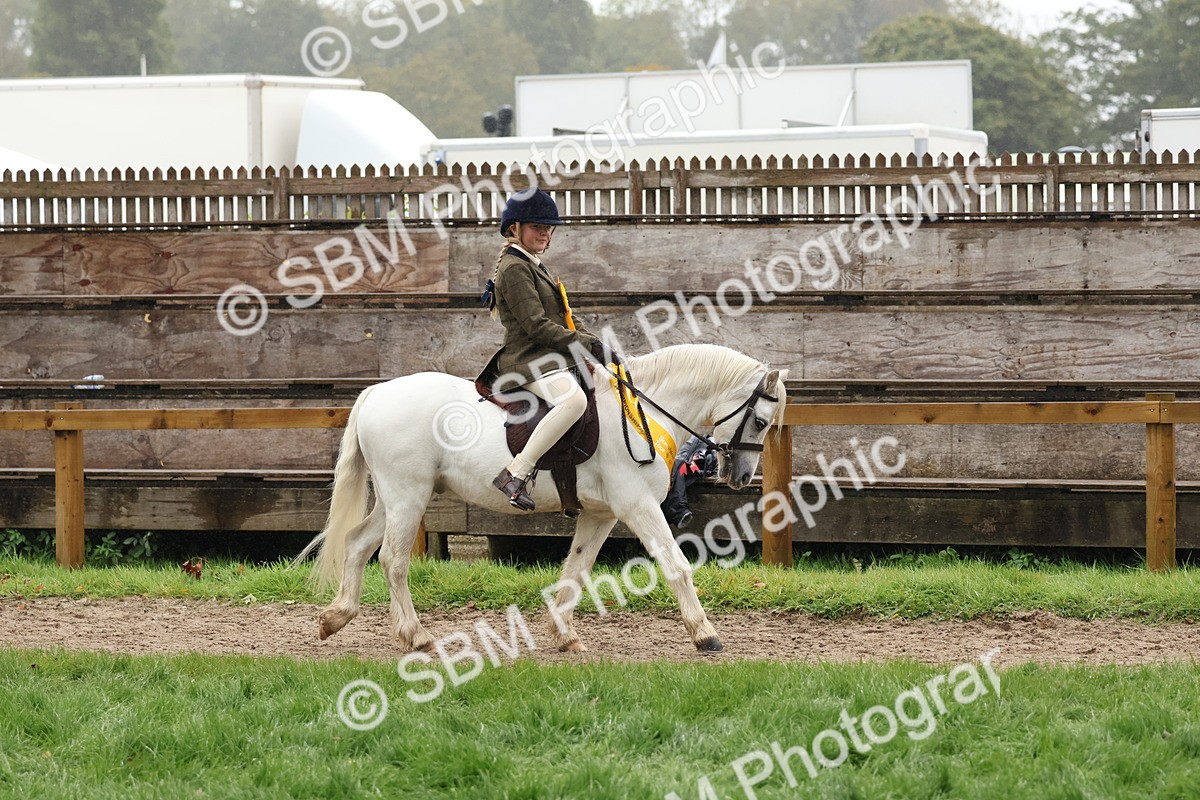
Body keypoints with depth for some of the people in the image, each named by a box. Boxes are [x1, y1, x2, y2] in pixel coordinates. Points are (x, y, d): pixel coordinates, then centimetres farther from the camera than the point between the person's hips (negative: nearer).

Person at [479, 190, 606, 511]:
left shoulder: (535, 266, 22)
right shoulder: (514, 268, -11)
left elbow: (559, 321, 26)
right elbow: (537, 326, -18)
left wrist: (594, 341, 11)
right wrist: (586, 343, -18)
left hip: (550, 356, 11)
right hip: (529, 359, -11)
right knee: (574, 400, -37)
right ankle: (515, 475, -38)